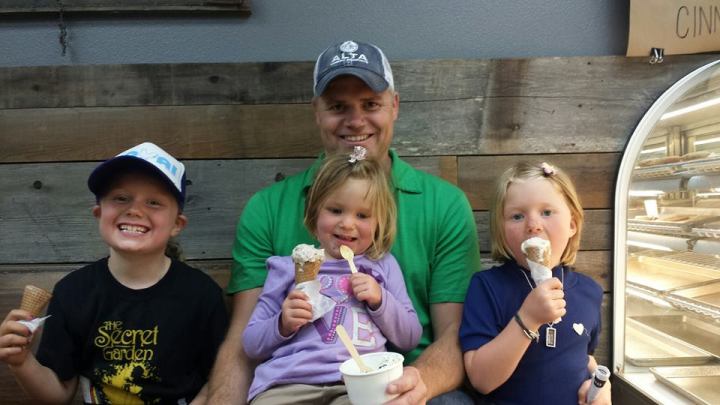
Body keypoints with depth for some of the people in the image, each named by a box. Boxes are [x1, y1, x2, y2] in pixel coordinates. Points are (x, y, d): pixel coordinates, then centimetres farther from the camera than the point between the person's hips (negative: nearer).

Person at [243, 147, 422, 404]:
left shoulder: (383, 266, 19)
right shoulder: (289, 267, 17)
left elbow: (410, 340, 17)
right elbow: (251, 345, 16)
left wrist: (380, 300, 2)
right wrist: (283, 325, -4)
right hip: (288, 382, 0)